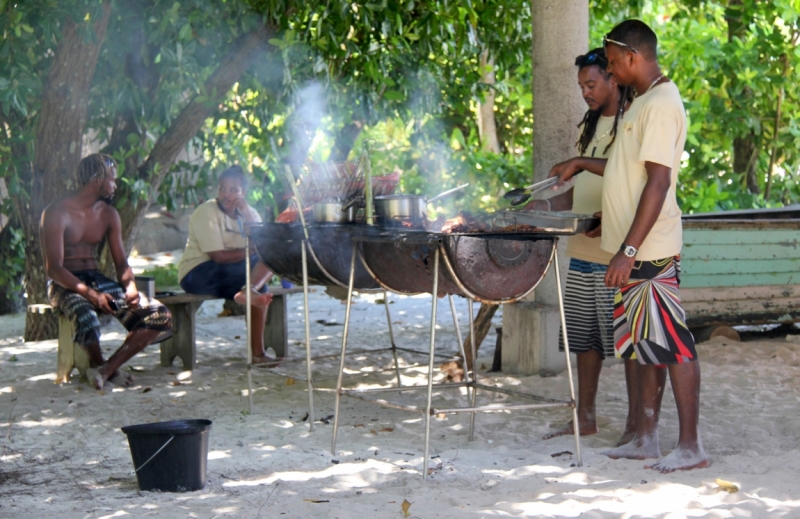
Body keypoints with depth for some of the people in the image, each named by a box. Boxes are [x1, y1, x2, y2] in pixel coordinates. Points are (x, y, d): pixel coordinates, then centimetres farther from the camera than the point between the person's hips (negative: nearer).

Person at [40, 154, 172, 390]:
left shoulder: (108, 214, 10)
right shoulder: (57, 213, -10)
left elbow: (121, 262, 10)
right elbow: (54, 268, -17)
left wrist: (130, 287, -14)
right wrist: (90, 293, -30)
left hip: (97, 280, 7)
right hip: (65, 285, -7)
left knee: (160, 316, -14)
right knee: (86, 317, -42)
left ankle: (107, 369, -24)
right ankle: (99, 365, -12)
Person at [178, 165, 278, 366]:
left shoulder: (249, 213, 10)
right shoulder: (206, 212, -9)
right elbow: (219, 256, -18)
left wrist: (247, 216, -13)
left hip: (232, 273, 7)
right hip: (198, 274, -7)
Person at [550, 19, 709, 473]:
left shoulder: (661, 104, -16)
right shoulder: (646, 102, 16)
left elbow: (658, 182, -22)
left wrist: (629, 250, -24)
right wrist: (583, 164, 25)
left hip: (650, 251, -10)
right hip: (639, 250, 10)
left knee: (670, 342, -6)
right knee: (647, 343, 13)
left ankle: (691, 446, -1)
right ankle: (646, 438, 19)